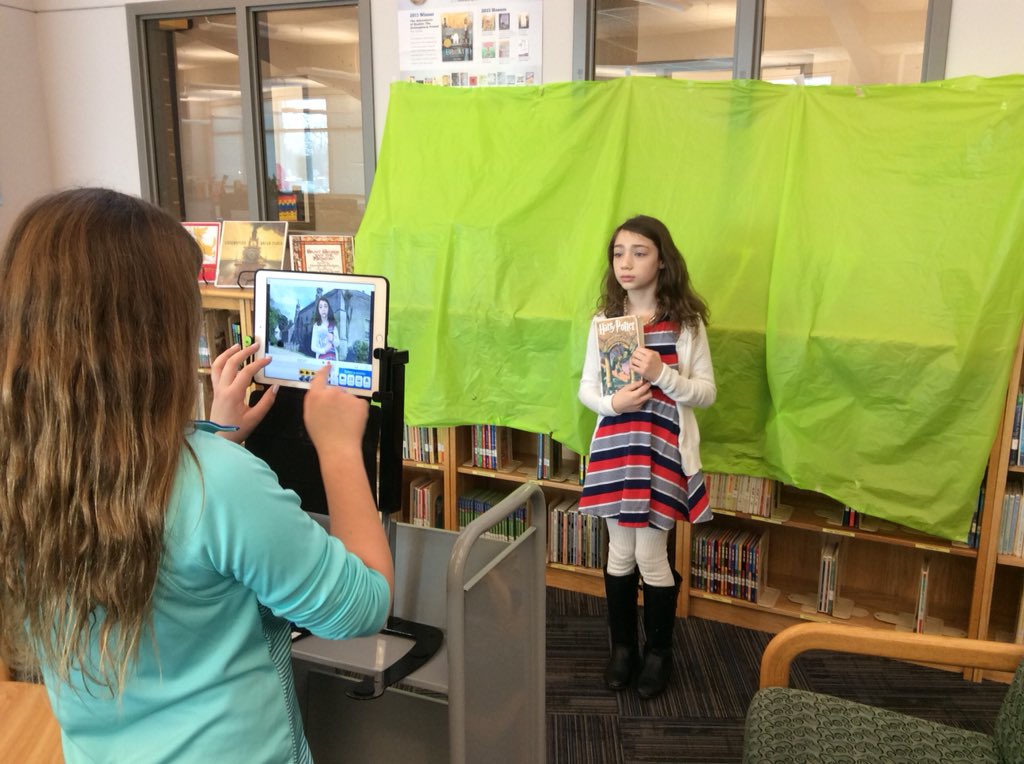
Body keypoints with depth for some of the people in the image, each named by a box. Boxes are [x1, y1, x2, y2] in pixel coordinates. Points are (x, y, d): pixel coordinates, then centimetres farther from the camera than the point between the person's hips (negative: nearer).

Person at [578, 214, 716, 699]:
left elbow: (707, 393, -4)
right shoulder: (604, 321, 3)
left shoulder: (686, 323, -5)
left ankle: (659, 652, 26)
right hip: (615, 449, 3)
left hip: (664, 451, -3)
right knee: (620, 553, 12)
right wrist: (612, 403, -15)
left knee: (651, 556, 3)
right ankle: (622, 646, 31)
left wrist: (662, 374, -20)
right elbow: (585, 388, 6)